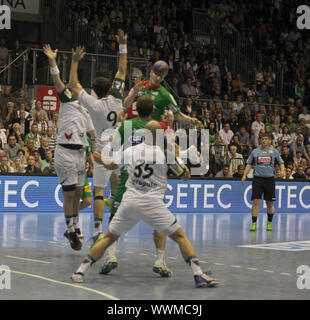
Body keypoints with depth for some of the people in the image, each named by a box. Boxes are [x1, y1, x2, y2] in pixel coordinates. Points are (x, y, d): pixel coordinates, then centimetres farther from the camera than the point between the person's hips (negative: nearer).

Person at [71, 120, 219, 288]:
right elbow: (186, 175, 6)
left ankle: (80, 271, 13)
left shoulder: (130, 151, 9)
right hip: (152, 203, -3)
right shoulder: (166, 153, -2)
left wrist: (98, 157, 50)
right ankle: (198, 275, -7)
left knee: (109, 238, 17)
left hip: (129, 202, 3)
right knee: (181, 237, 5)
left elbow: (110, 165, 28)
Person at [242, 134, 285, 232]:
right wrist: (244, 175, -2)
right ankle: (254, 224, -7)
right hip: (257, 179, 0)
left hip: (269, 179, 0)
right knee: (256, 202, -9)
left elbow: (281, 163, 11)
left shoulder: (274, 151, 5)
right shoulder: (255, 151, 7)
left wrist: (282, 170, -9)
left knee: (269, 203, 7)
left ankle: (269, 223, 24)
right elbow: (249, 164, 11)